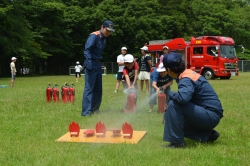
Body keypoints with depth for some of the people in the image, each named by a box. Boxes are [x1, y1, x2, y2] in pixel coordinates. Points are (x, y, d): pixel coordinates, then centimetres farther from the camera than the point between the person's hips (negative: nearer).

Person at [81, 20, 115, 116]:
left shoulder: (104, 38, 13)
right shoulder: (94, 36, -13)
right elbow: (87, 50, -21)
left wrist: (99, 62, 13)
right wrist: (89, 63, -29)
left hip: (98, 64, 9)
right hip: (91, 64, -9)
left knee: (98, 88, 13)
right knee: (89, 87, -11)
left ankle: (94, 109, 24)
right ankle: (86, 111, -10)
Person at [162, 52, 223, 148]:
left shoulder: (186, 80, -21)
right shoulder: (188, 72, 7)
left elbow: (182, 98, -41)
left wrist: (171, 94, -21)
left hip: (211, 116, -10)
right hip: (211, 115, 10)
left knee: (174, 105, -23)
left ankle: (177, 142, -16)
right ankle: (207, 135, 16)